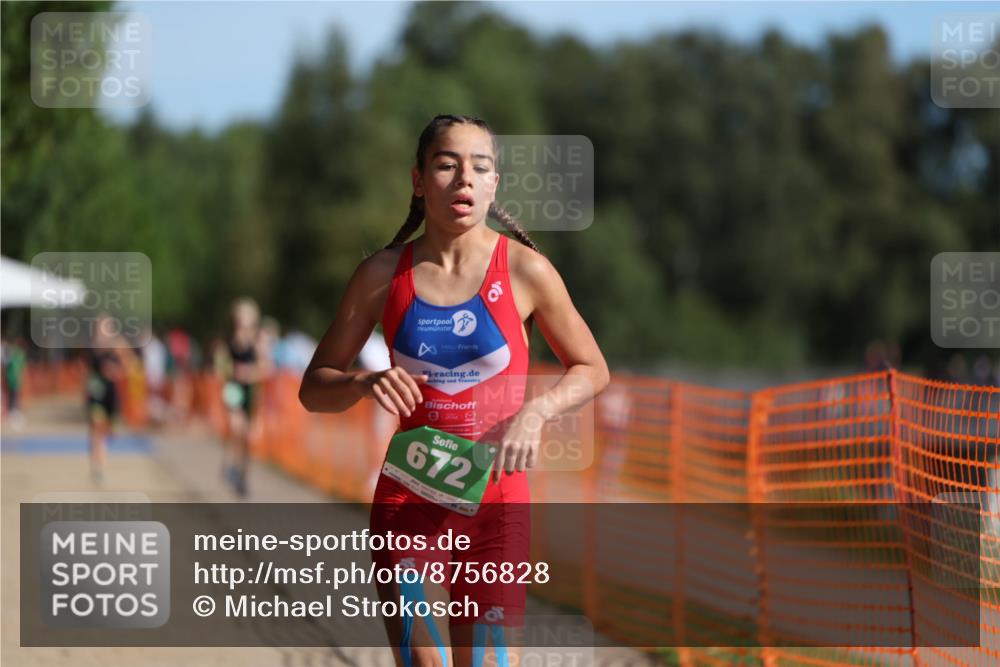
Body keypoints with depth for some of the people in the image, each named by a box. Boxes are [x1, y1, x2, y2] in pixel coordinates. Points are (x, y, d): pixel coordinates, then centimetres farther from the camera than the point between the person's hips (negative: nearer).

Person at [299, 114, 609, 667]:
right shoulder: (384, 274, -1)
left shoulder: (525, 270, -4)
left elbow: (592, 370, 8)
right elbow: (314, 389, 7)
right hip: (408, 501, 0)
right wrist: (364, 384, -16)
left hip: (497, 501, 0)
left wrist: (535, 413, -12)